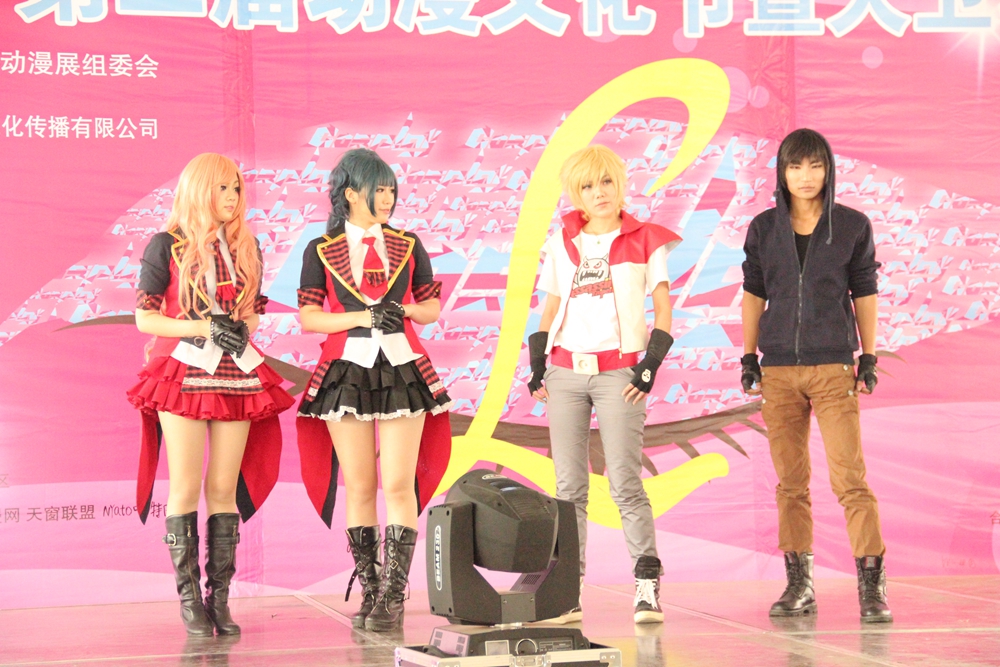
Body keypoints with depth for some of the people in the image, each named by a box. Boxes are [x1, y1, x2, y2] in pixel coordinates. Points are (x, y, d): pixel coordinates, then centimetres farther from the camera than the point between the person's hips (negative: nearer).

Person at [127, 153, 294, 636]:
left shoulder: (245, 248, 12)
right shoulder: (168, 246, -1)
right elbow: (144, 318, -4)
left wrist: (243, 330, -2)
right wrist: (204, 328, -13)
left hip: (237, 373, 4)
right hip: (183, 371, -4)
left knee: (225, 488, 2)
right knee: (186, 486, -5)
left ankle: (220, 597, 5)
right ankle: (189, 597, 0)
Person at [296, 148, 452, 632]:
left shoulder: (408, 246, 10)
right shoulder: (321, 252, 4)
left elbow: (432, 307, 14)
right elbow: (308, 318, -2)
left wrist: (406, 310, -7)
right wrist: (363, 317, -14)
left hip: (403, 370, 1)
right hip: (347, 372, -1)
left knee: (399, 485, -8)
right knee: (360, 488, 1)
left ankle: (393, 596, -6)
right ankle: (368, 593, 8)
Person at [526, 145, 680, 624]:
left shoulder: (645, 241, 5)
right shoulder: (562, 243, 14)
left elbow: (663, 311, 3)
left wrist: (650, 366, -7)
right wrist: (536, 364, 8)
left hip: (618, 372, -3)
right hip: (565, 371, 3)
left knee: (625, 482, -11)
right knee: (568, 486, 1)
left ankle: (647, 587, -6)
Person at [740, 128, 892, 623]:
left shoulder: (852, 226, 3)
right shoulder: (763, 228, 8)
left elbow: (864, 291, 7)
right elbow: (753, 293, 13)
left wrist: (869, 358, 4)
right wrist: (748, 357, 9)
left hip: (833, 366, -2)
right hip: (779, 368, 2)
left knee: (849, 478, -10)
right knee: (791, 482, 7)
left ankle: (872, 587, -8)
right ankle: (799, 586, 13)